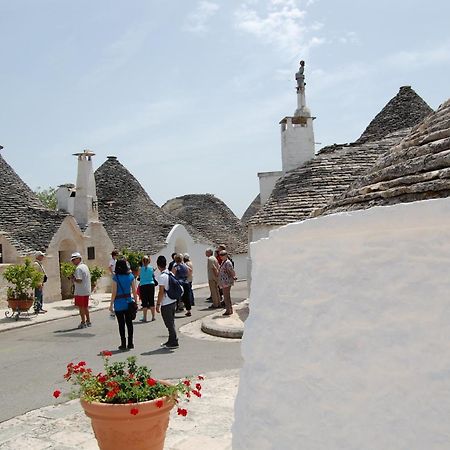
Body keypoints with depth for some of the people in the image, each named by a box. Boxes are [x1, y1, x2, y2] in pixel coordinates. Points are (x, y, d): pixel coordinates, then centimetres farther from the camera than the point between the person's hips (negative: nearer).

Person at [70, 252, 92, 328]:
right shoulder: (85, 266, 13)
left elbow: (79, 280, -24)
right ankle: (88, 321, 22)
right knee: (85, 307, 17)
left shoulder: (78, 268, -16)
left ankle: (83, 323, 5)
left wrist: (73, 279, -6)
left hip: (80, 292, -9)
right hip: (87, 290, 9)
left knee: (81, 307, 1)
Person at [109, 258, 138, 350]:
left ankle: (123, 344, 7)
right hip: (129, 302, 4)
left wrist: (111, 304, -4)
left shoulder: (116, 277, -11)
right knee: (129, 323, 11)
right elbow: (134, 291, 2)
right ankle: (130, 343, 15)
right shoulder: (131, 276, 0)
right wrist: (135, 301, 12)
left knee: (121, 324, 4)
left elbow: (114, 292, -11)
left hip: (119, 303, -3)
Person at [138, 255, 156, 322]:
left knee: (144, 302, 1)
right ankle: (153, 316, 14)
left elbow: (139, 276, 1)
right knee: (151, 301, 10)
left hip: (143, 286, -2)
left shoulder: (140, 268, -7)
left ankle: (144, 318, 4)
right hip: (151, 285, 2)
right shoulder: (151, 268, 0)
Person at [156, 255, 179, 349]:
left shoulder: (162, 276, -18)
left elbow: (161, 292, -19)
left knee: (169, 324, 0)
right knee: (171, 323, 17)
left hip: (166, 304, -8)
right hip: (173, 301, 8)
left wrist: (158, 304, -13)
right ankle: (171, 341, 27)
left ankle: (174, 343, 6)